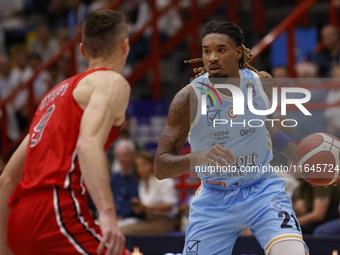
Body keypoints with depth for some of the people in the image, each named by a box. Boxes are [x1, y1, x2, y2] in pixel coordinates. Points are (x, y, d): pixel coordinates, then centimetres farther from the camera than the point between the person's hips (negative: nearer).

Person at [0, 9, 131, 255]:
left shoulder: (58, 92, 29)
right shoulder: (112, 82, 4)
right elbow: (89, 144, -18)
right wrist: (107, 213, -30)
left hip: (21, 218, 9)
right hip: (57, 211, -9)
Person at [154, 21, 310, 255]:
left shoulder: (262, 83, -5)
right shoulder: (189, 97, -16)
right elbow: (161, 167, -19)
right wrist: (198, 158, -37)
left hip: (262, 189, 1)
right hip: (214, 199, -1)